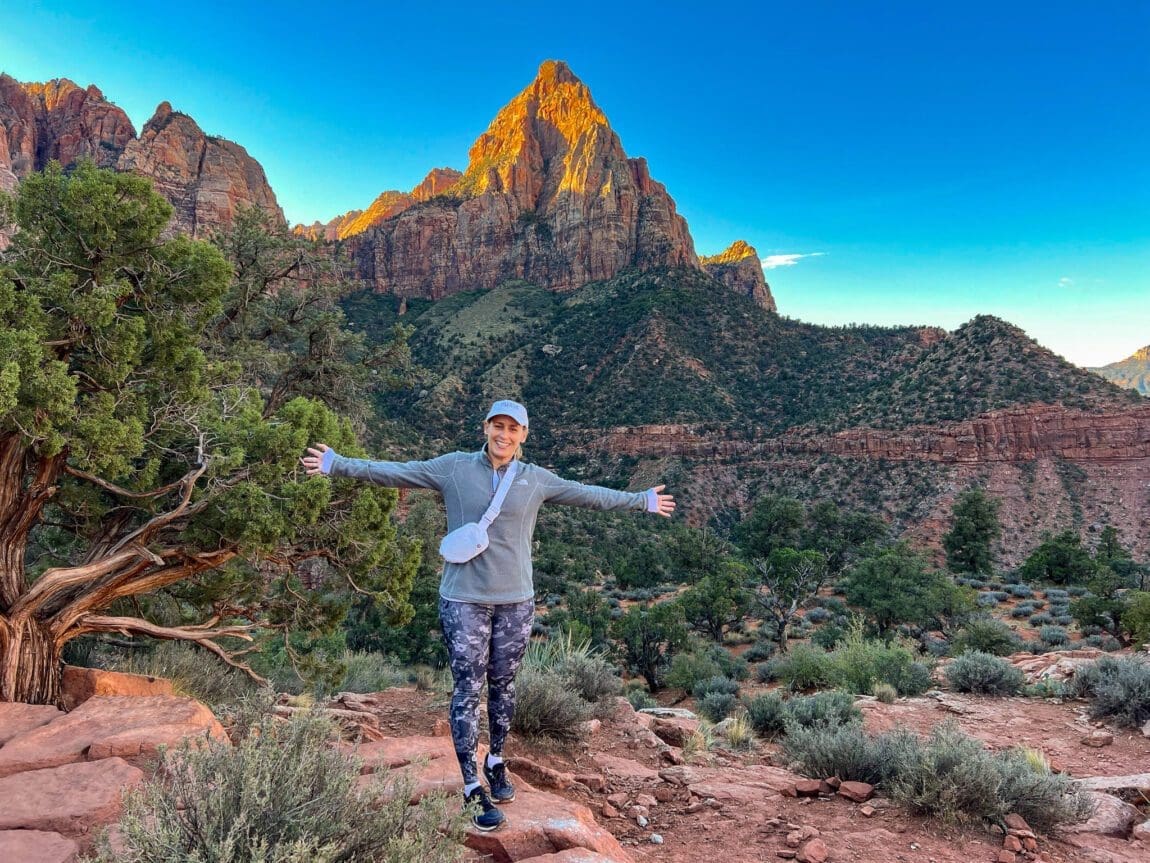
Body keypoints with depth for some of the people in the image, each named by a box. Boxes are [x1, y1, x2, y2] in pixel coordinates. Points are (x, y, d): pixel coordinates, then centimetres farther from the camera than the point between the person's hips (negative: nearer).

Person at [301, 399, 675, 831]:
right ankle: (472, 787, 13)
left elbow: (589, 495, 11)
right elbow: (393, 472, 0)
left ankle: (496, 763, 37)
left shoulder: (537, 479, 3)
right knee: (468, 692, 2)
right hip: (463, 602, -2)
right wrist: (337, 464, -3)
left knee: (503, 687, 15)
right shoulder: (454, 468, -2)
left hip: (515, 602, 2)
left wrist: (642, 500, 14)